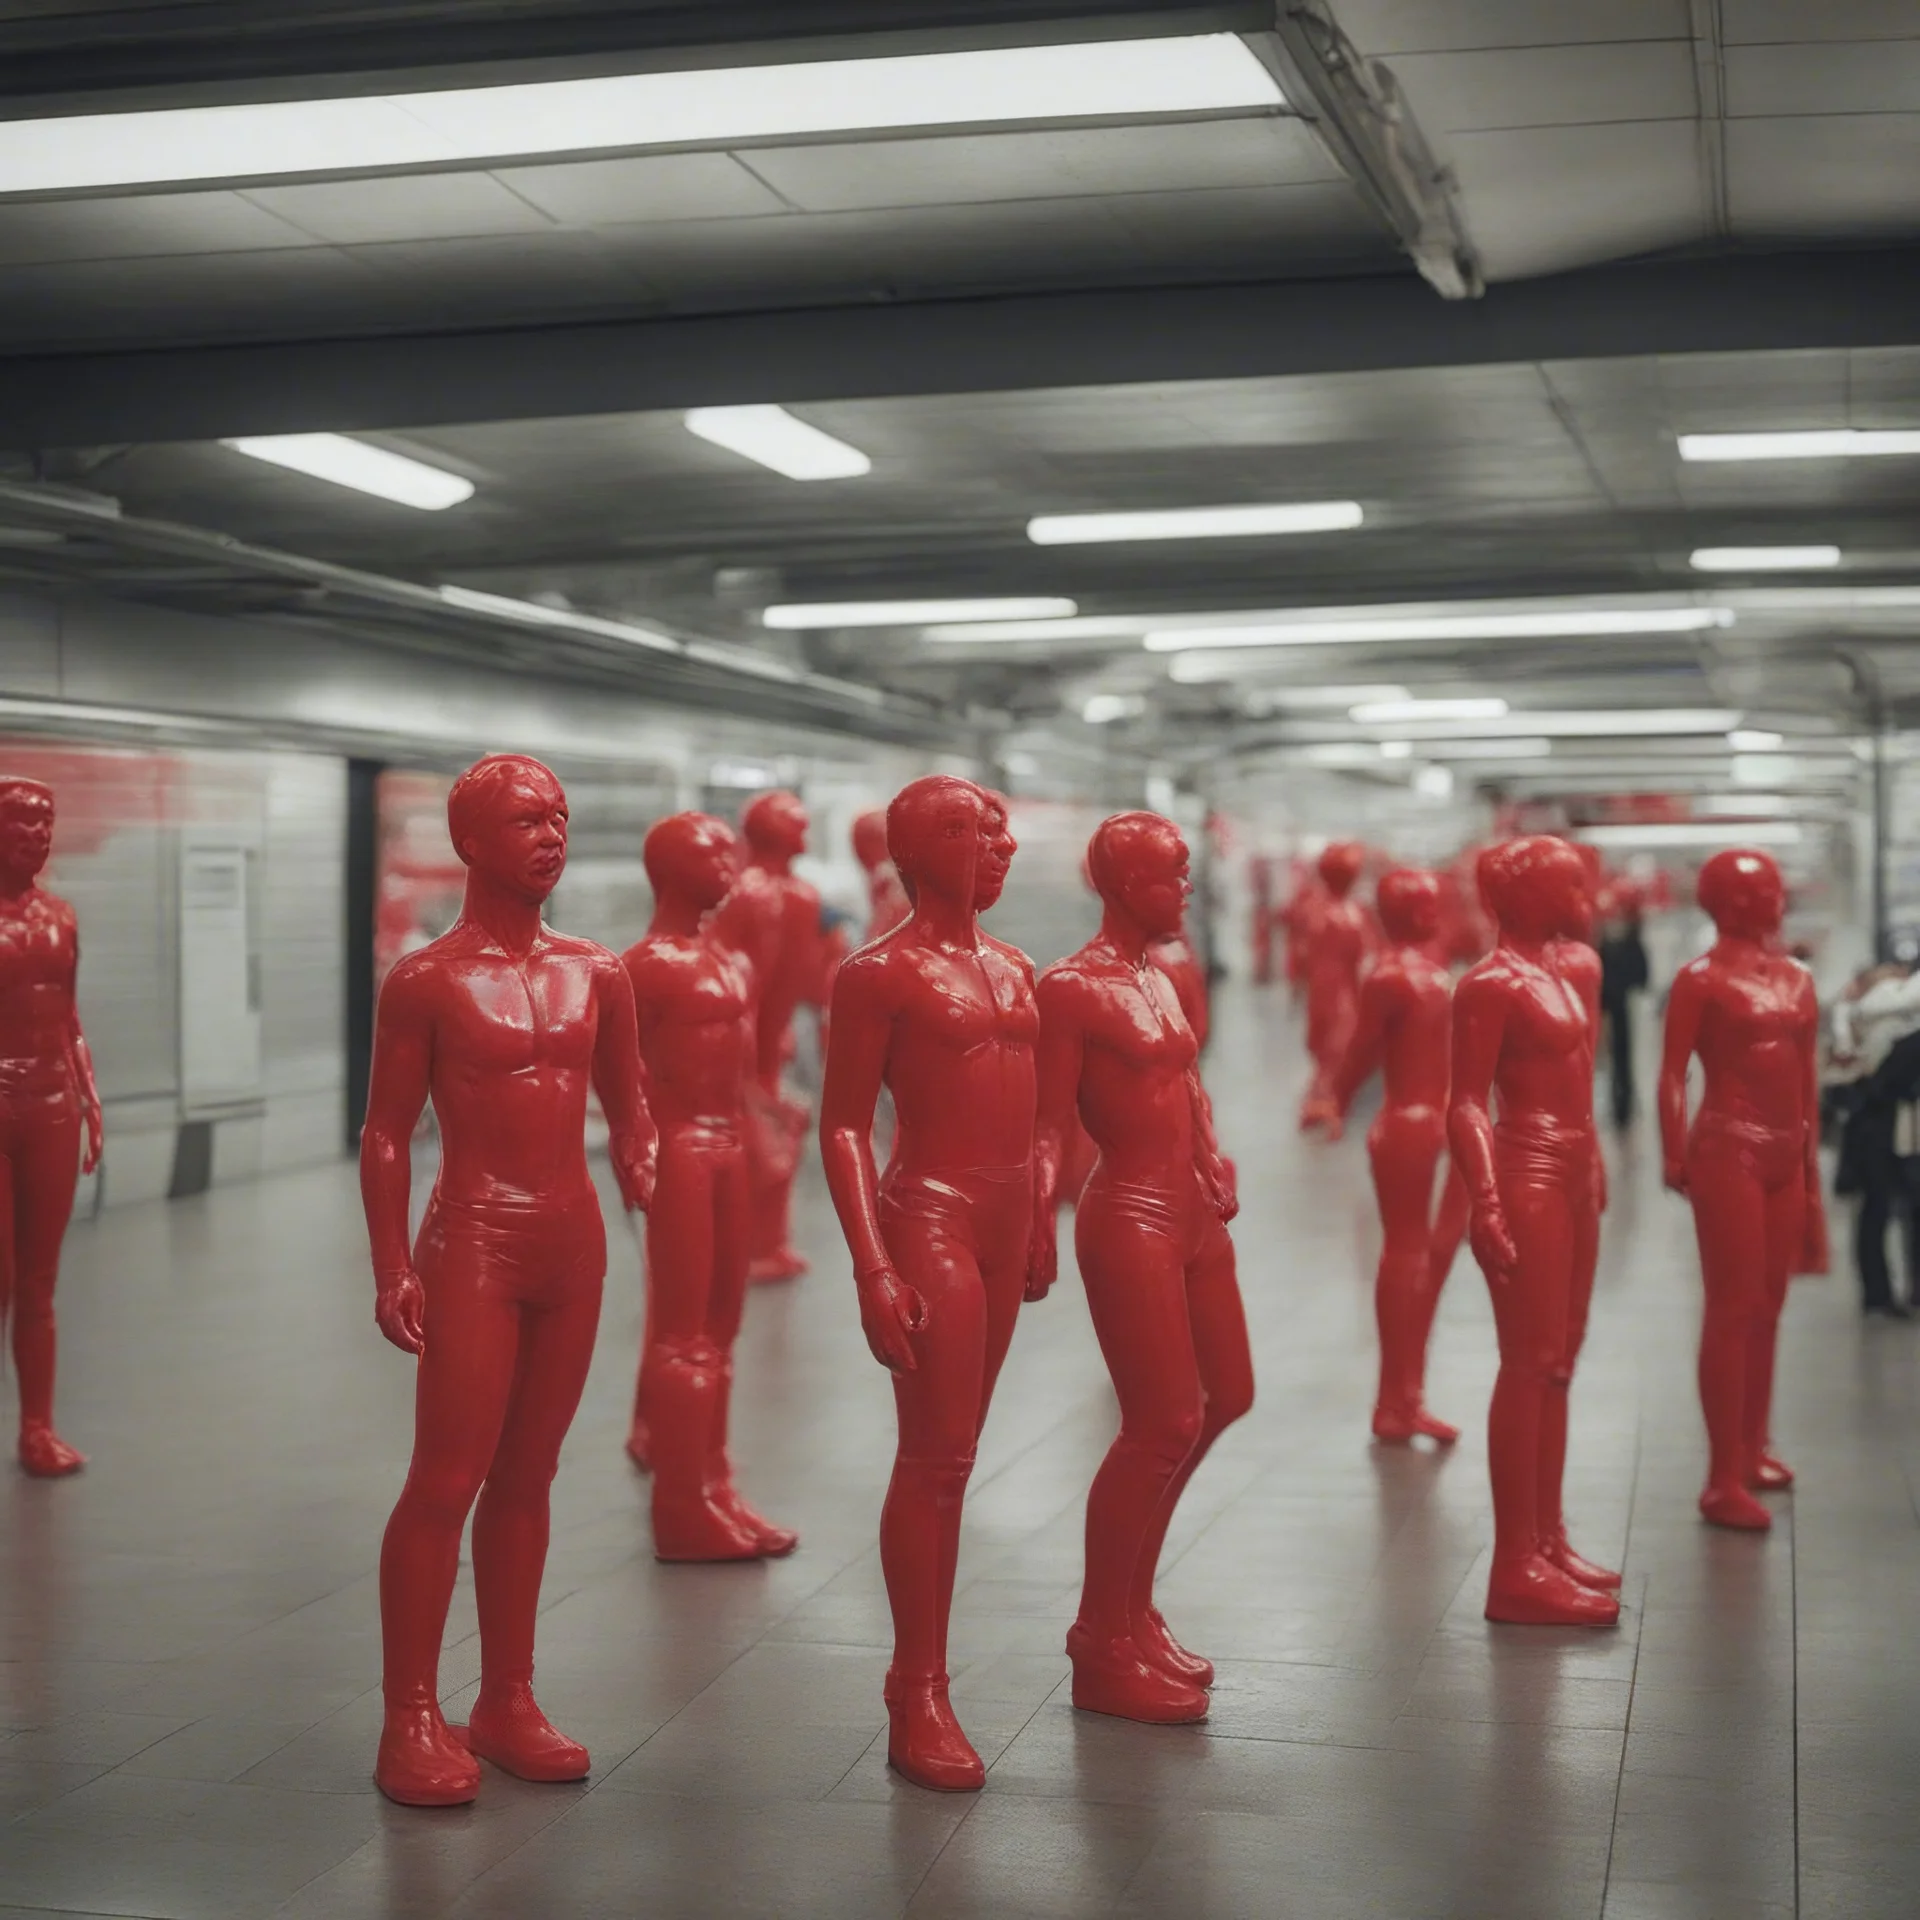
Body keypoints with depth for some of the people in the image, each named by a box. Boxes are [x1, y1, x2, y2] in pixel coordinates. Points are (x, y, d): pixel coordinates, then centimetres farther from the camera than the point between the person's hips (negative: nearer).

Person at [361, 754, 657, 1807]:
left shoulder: (597, 974, 10)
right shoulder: (426, 982, -5)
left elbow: (626, 1100, 18)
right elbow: (386, 1133, -3)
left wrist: (643, 1168, 1)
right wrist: (391, 1266, -10)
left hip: (573, 1244, 5)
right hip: (473, 1244, -5)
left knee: (527, 1480, 11)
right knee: (445, 1481, -6)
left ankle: (507, 1701, 19)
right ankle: (411, 1721, 2)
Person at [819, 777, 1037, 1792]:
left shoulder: (1013, 968, 14)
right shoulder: (880, 973, -7)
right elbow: (842, 1126, -9)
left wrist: (1036, 1227, 17)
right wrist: (872, 1267, -17)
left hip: (1003, 1224, 7)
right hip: (928, 1217, -7)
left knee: (950, 1453, 11)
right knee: (936, 1459, -7)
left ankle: (919, 1672, 19)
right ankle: (919, 1702, 0)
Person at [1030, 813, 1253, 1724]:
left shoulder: (1161, 979, 13)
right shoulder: (1070, 988, -12)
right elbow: (1046, 1129, -16)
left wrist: (1215, 1171, 11)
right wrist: (1036, 1237, -25)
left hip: (1194, 1216, 9)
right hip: (1129, 1220, -9)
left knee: (1223, 1400, 14)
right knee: (1165, 1424, -8)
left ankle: (1130, 1608, 28)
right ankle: (1103, 1648, 7)